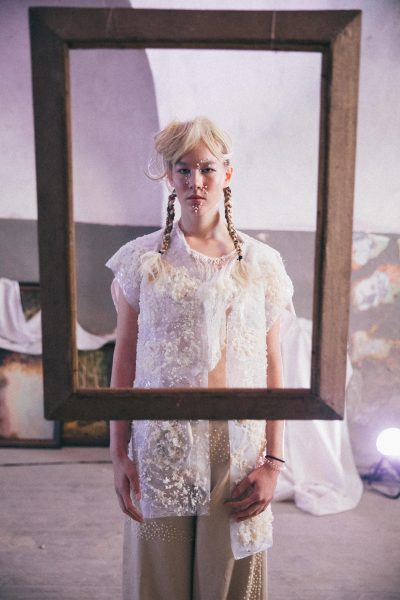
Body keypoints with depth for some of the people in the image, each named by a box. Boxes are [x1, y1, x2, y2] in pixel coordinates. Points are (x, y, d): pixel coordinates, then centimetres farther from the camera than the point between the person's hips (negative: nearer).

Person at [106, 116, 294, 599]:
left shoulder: (261, 264, -1)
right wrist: (118, 454, -1)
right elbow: (124, 359, 0)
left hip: (236, 449, 1)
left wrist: (273, 461, -3)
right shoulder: (142, 260, -1)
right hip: (161, 446, 0)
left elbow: (273, 369, 0)